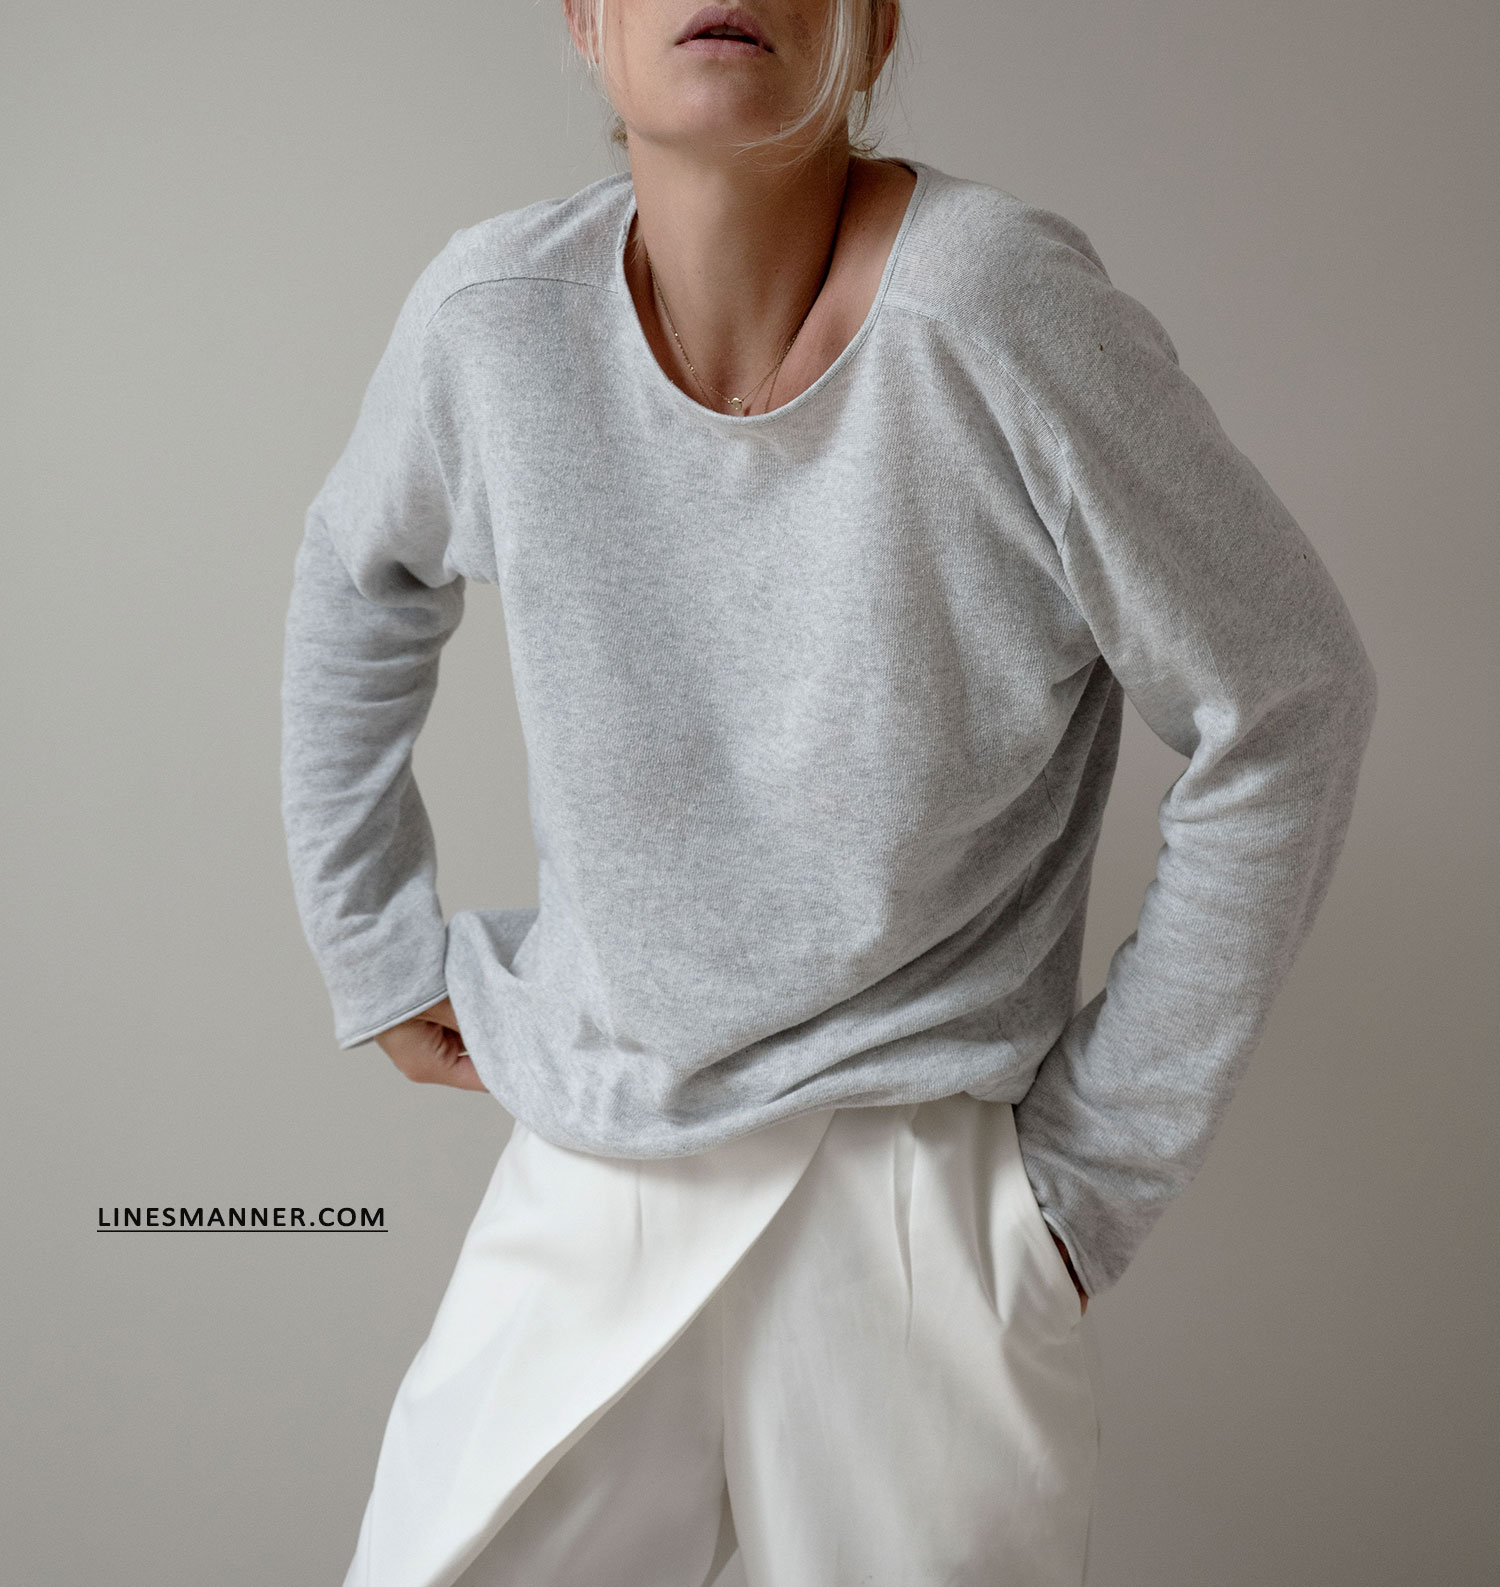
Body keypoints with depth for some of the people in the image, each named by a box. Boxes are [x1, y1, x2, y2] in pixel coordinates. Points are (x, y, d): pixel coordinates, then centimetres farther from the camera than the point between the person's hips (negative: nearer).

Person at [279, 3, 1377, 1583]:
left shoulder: (1001, 309, -19)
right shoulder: (493, 318, -8)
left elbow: (1284, 709, -11)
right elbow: (357, 585, 13)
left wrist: (1105, 1159, -6)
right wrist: (375, 946, 12)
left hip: (914, 1206, -3)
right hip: (580, 1178, 4)